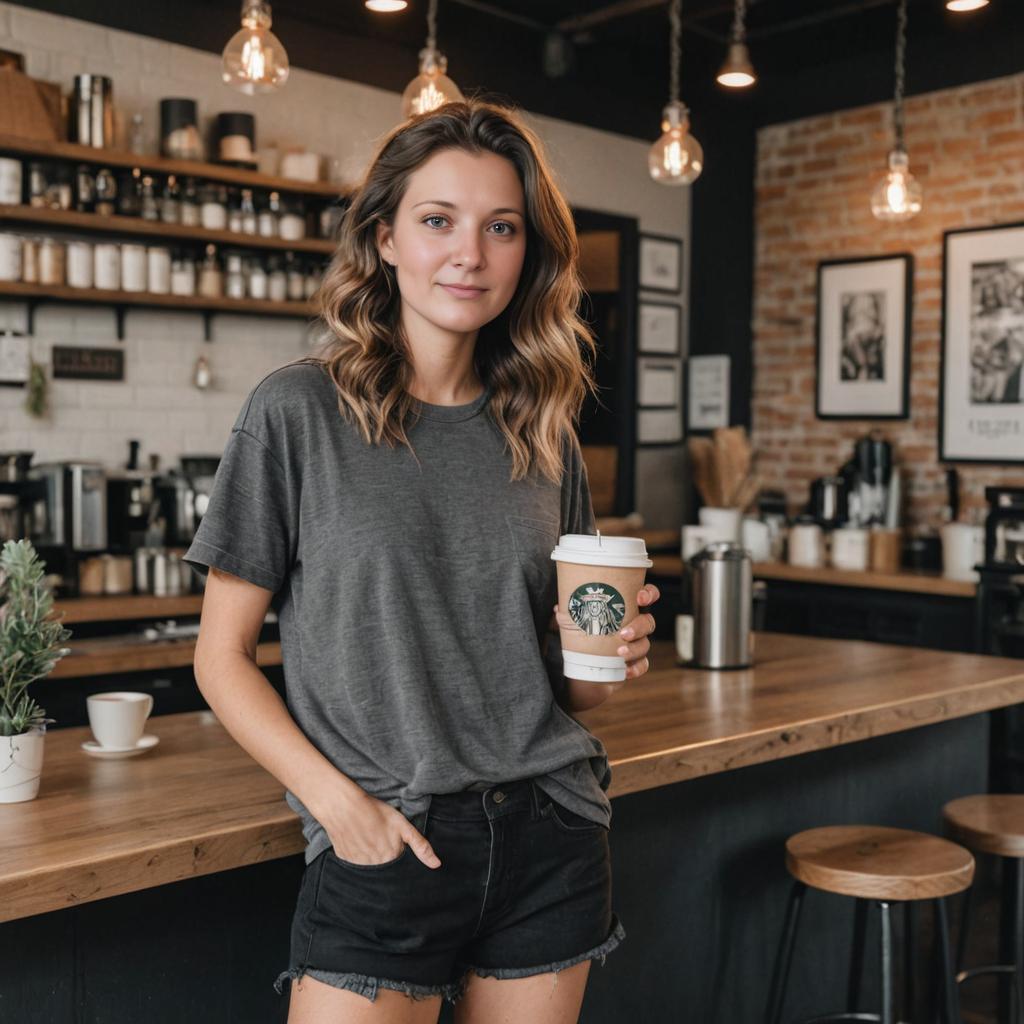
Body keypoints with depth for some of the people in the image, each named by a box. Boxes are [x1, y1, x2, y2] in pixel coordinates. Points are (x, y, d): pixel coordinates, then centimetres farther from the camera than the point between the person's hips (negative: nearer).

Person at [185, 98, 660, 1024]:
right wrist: (338, 799, -15)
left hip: (551, 838, 4)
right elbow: (223, 659, -5)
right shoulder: (299, 410, -6)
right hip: (383, 846, -3)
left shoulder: (545, 436, 6)